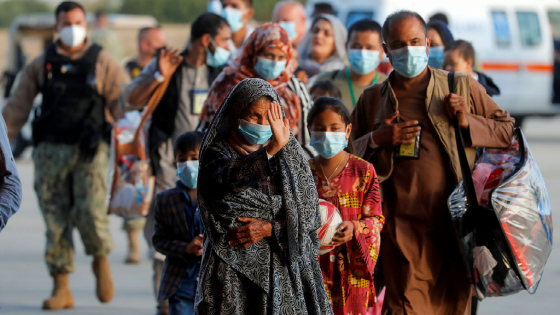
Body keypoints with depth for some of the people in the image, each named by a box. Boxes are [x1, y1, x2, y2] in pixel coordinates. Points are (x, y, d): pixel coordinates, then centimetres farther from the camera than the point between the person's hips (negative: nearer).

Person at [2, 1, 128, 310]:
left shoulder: (102, 63, 4)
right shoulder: (40, 66, 9)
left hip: (90, 151, -2)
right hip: (51, 150, 2)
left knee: (90, 211, -16)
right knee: (55, 218, 0)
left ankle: (101, 260, 14)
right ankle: (61, 289, 5)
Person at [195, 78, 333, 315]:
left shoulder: (290, 153, 10)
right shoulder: (219, 152, 1)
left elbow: (309, 211, 7)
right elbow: (229, 179, -22)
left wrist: (269, 229, -10)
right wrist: (271, 149, -34)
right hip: (234, 266, -2)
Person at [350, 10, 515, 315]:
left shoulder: (462, 87, 7)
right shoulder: (372, 100, 11)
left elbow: (508, 130, 12)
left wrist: (467, 122, -5)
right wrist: (378, 140, -4)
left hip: (454, 222, 0)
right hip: (401, 229, 0)